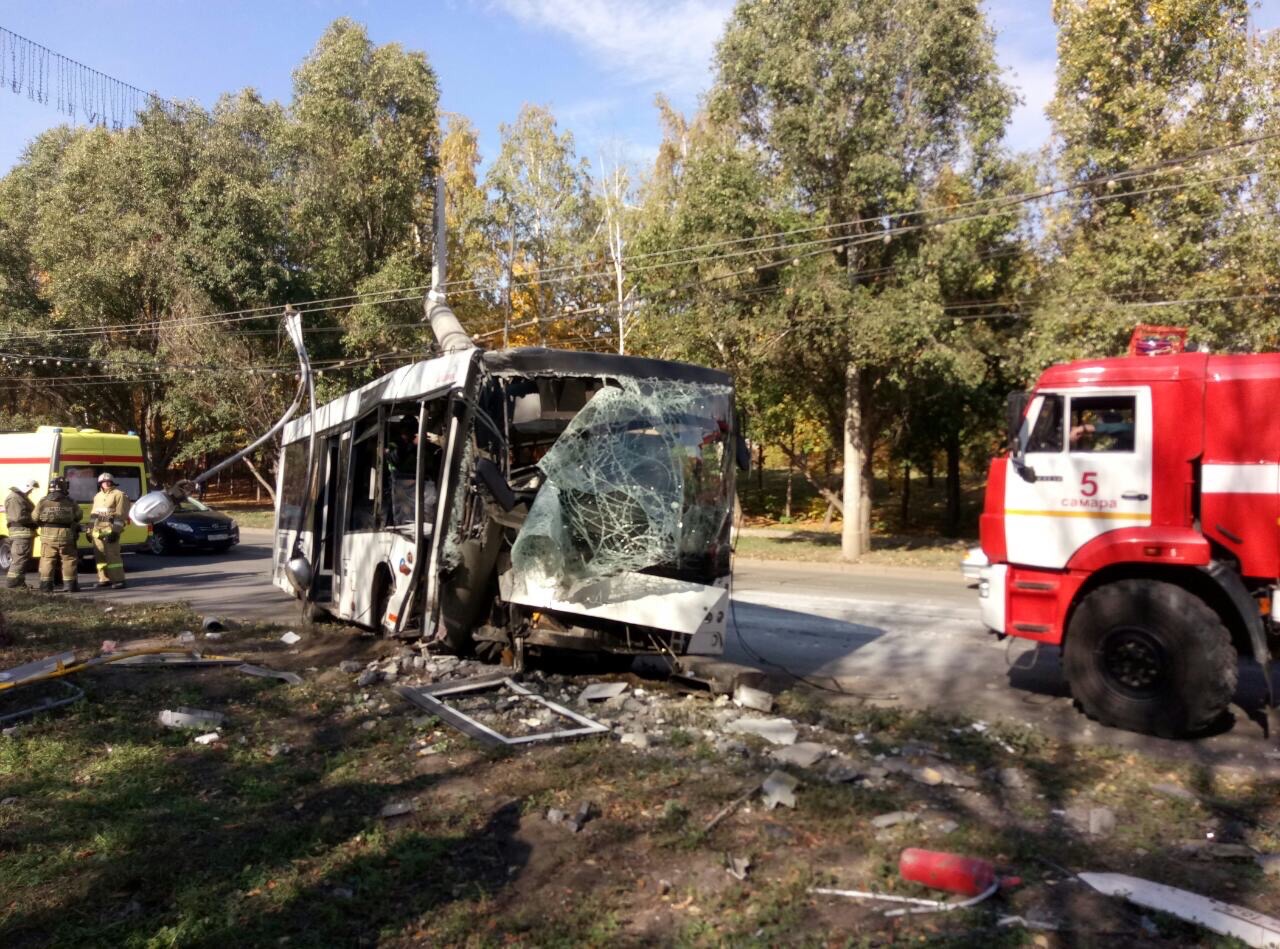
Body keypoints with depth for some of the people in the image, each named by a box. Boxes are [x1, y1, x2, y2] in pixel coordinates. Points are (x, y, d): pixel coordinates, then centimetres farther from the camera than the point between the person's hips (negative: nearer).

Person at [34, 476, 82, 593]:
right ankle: (69, 585, 7)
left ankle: (46, 585, 7)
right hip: (65, 534, 0)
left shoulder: (43, 501, 1)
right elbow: (78, 516, 7)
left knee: (47, 560, 7)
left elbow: (35, 518, 2)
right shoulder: (70, 502, 1)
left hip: (48, 535, 1)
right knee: (69, 560, 7)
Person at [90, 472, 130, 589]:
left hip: (110, 531, -7)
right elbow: (93, 514, 25)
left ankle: (118, 580, -11)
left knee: (113, 555, -12)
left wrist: (115, 531, -17)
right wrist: (90, 530, 19)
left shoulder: (118, 495, -3)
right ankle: (104, 579, 17)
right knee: (100, 556, 8)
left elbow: (120, 515, -10)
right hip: (97, 531, 8)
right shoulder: (97, 496, 21)